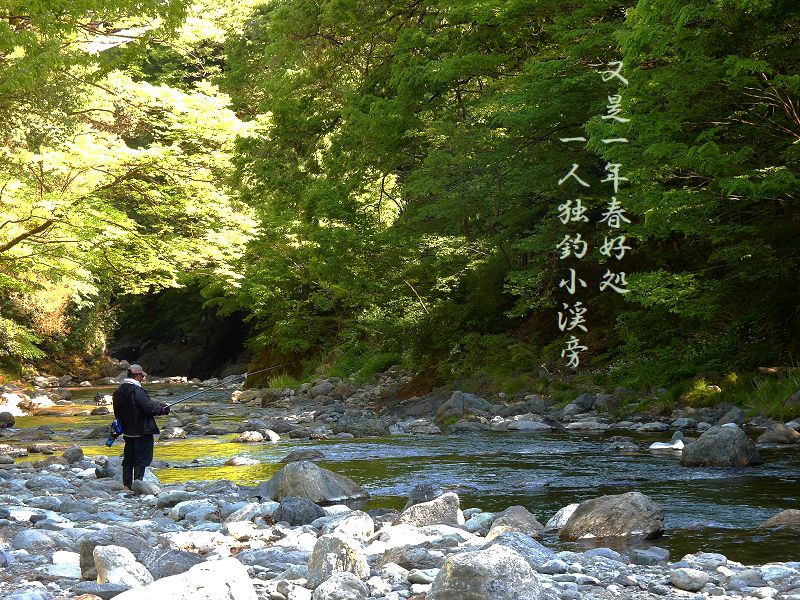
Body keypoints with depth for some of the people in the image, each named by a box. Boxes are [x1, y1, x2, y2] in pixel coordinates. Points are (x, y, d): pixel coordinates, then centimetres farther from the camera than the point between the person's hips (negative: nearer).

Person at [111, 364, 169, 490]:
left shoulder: (119, 392, 6)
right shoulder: (137, 392, -20)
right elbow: (150, 408, -20)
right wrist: (162, 409, -1)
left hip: (127, 432, 8)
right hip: (142, 432, -8)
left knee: (128, 459, 14)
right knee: (141, 460, -1)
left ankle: (126, 485, 15)